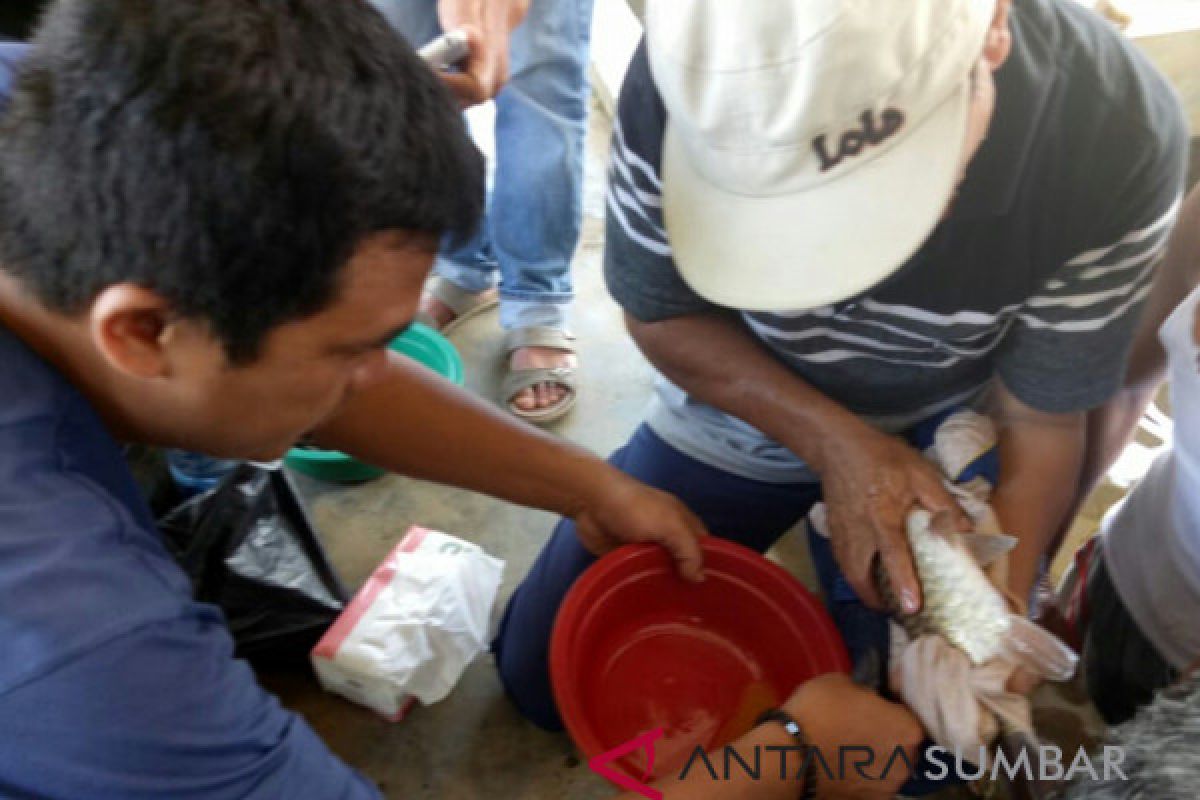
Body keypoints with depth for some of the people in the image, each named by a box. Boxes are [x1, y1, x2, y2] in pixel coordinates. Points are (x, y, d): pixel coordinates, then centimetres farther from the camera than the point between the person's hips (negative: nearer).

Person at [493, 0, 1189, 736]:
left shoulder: (1120, 139, -31)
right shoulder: (689, 80, -31)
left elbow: (1040, 424, -17)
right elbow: (659, 314, -14)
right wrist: (835, 444, -26)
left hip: (948, 431, 0)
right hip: (742, 402, 1)